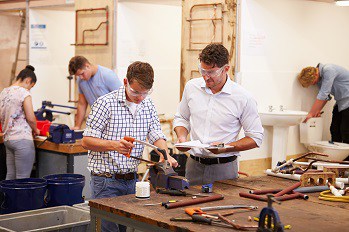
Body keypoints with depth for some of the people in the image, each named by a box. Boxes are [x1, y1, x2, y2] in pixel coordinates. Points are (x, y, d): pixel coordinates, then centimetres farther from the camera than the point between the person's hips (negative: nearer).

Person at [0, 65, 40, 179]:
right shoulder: (24, 93, -11)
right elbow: (31, 118, -12)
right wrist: (35, 130, 5)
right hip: (22, 140, -8)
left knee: (10, 176, 12)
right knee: (23, 178, -3)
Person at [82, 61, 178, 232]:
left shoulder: (148, 105, 8)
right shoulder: (106, 103, -11)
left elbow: (156, 135, 5)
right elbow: (86, 141, -12)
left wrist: (165, 155, -17)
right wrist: (114, 145, -29)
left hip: (132, 179, 6)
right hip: (106, 180, -5)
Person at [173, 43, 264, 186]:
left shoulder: (243, 98, -7)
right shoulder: (191, 87, 4)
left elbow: (256, 137, -2)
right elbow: (181, 118, 20)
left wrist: (226, 147, -15)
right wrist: (182, 137, 0)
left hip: (224, 168, -3)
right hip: (194, 165, 3)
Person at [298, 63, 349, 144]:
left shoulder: (328, 70, -25)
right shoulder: (319, 79, 3)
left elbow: (323, 95, -27)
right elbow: (326, 97, 11)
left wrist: (310, 114, -23)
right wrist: (318, 110, -4)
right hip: (340, 102, 9)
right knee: (334, 130, 5)